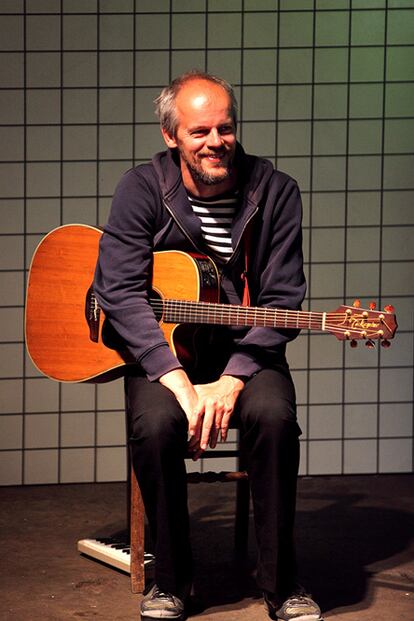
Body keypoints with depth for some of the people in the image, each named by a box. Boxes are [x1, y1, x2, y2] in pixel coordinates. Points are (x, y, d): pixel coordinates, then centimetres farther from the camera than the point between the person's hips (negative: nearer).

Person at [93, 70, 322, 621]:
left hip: (246, 353, 0)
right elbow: (120, 291, -14)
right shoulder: (143, 189, -5)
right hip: (160, 352, 0)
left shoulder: (274, 192, -3)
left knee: (273, 415, -30)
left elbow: (282, 302, -6)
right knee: (155, 424, -31)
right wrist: (181, 384, -26)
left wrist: (232, 381, -21)